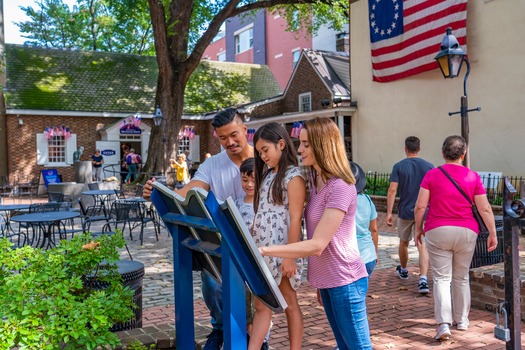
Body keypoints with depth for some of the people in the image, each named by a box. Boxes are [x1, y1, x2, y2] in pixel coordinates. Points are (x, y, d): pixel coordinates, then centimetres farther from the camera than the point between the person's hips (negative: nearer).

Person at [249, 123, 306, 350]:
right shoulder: (266, 175, 13)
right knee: (261, 306, 9)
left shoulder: (293, 176, -10)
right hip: (262, 251, 7)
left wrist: (290, 257, -18)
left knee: (289, 305, 4)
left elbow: (295, 220, -15)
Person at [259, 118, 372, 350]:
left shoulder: (340, 187, -21)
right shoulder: (315, 180, 7)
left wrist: (265, 250, -27)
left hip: (345, 281, -8)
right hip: (326, 279, 8)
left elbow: (317, 245, -25)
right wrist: (320, 281, 13)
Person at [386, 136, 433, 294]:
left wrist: (389, 213, -8)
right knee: (422, 246, -1)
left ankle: (403, 270, 40)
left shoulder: (399, 166, -5)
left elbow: (392, 190, -12)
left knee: (404, 242, 20)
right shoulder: (429, 166, -1)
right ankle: (423, 280, -14)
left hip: (405, 212, 0)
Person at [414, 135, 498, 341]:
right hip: (466, 232, 2)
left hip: (437, 232, -2)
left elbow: (420, 206, -7)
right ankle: (462, 320, 28)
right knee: (461, 278, 17)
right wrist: (492, 233, 6)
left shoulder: (432, 175, -5)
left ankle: (444, 323, -9)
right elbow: (485, 209, -3)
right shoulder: (473, 177, -3)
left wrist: (418, 228, 5)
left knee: (441, 278, 2)